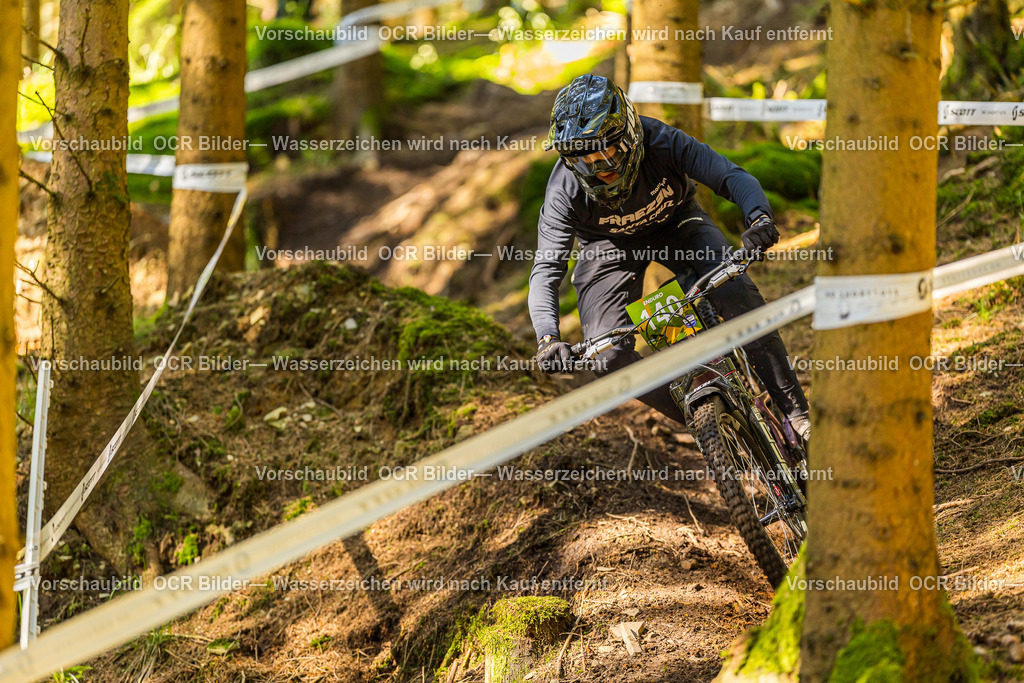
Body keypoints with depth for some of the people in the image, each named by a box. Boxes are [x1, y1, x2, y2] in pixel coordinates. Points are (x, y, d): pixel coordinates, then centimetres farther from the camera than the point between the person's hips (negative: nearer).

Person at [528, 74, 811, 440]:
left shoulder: (660, 142, -35)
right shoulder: (565, 191, -32)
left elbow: (732, 177, -35)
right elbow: (545, 271, -30)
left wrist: (759, 218, -57)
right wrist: (547, 338, -47)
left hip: (675, 222, 0)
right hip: (610, 243, 1)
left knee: (738, 295, -26)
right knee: (609, 359, -19)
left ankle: (794, 410, -15)